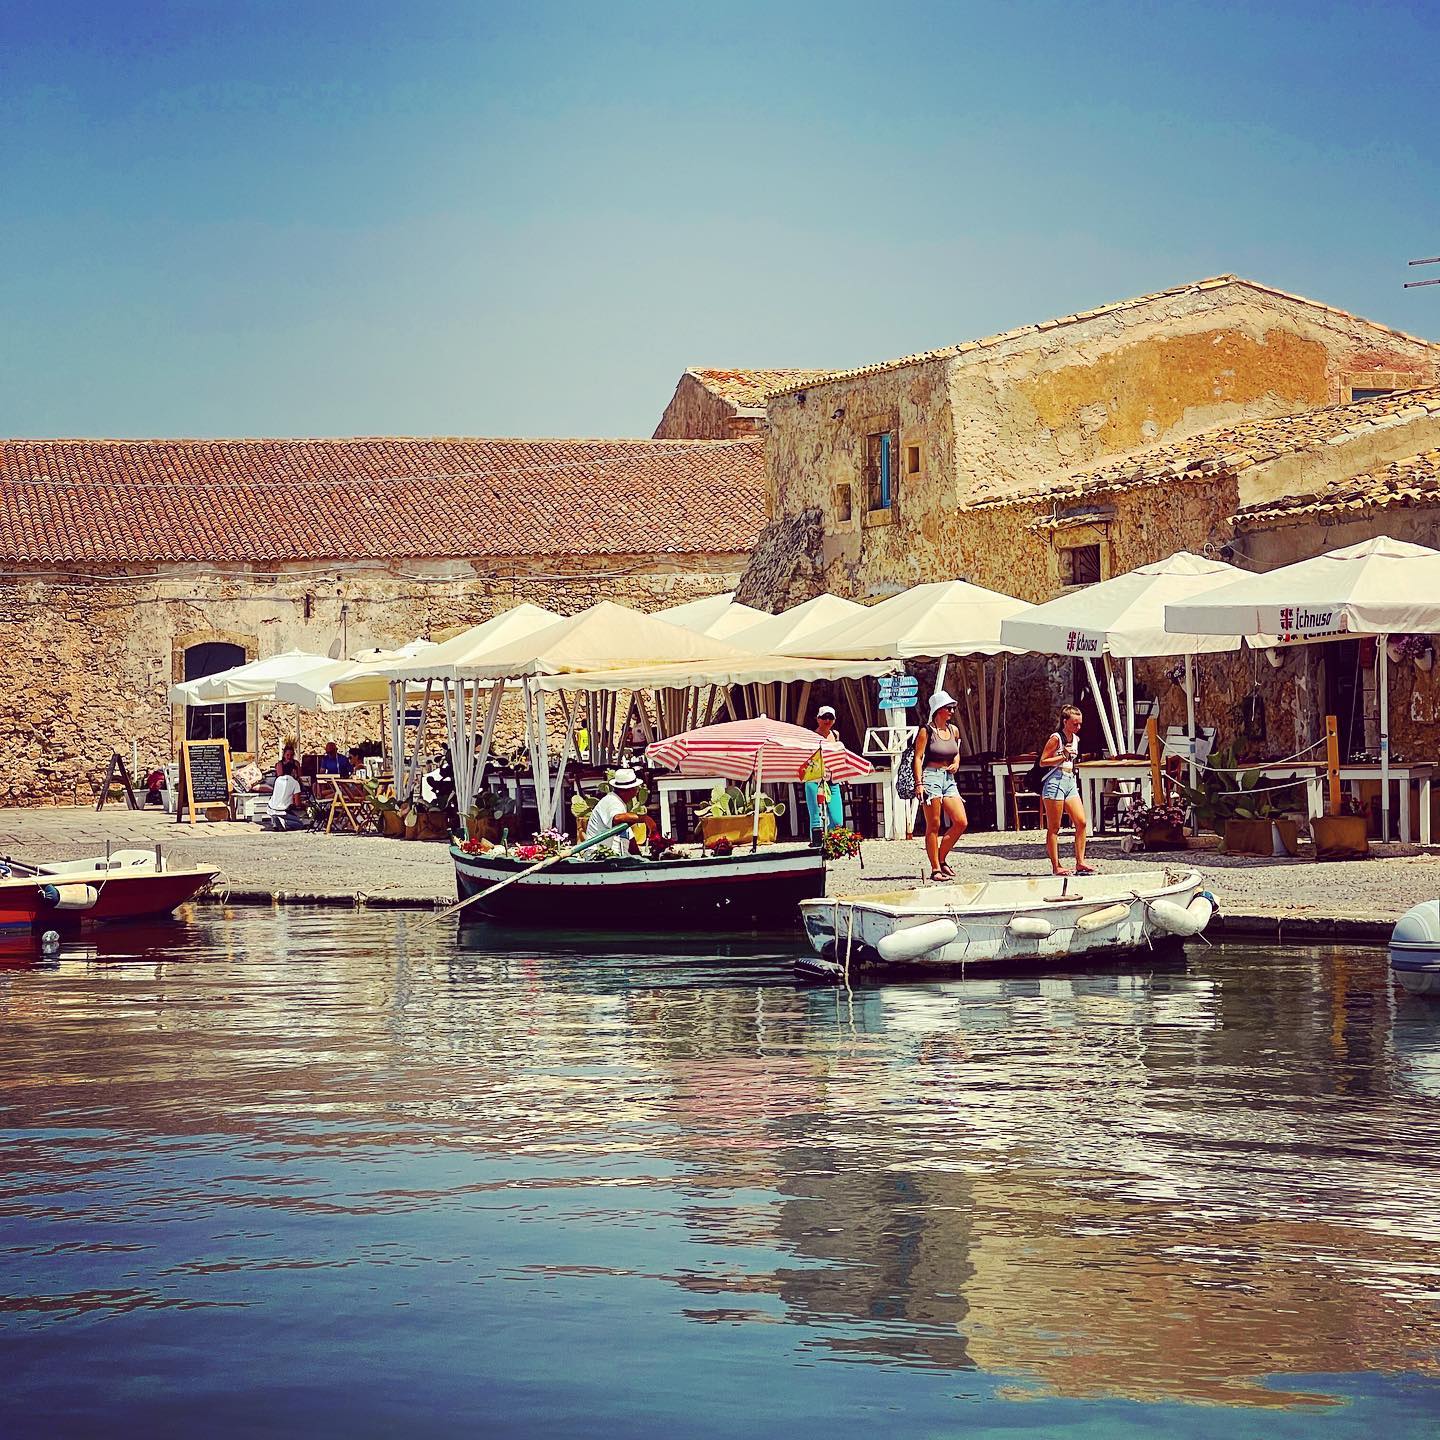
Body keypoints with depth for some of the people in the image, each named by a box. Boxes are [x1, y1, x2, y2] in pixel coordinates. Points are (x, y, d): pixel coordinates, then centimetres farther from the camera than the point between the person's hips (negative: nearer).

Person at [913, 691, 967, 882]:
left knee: (961, 822, -4)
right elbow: (918, 758, -7)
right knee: (933, 826, -4)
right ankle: (935, 869, -1)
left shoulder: (953, 730, 13)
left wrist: (956, 763, 7)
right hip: (931, 776, -6)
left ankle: (941, 859, 12)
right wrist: (918, 783, -15)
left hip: (949, 779, 6)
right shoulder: (926, 731, -4)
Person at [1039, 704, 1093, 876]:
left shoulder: (1075, 739, 14)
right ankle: (1056, 866, -1)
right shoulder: (1056, 738, -9)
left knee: (1081, 823, -3)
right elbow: (1042, 761, -11)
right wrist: (1063, 756, -18)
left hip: (1071, 782, 8)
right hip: (1055, 782, -8)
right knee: (1054, 828, -2)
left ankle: (1080, 862, 1)